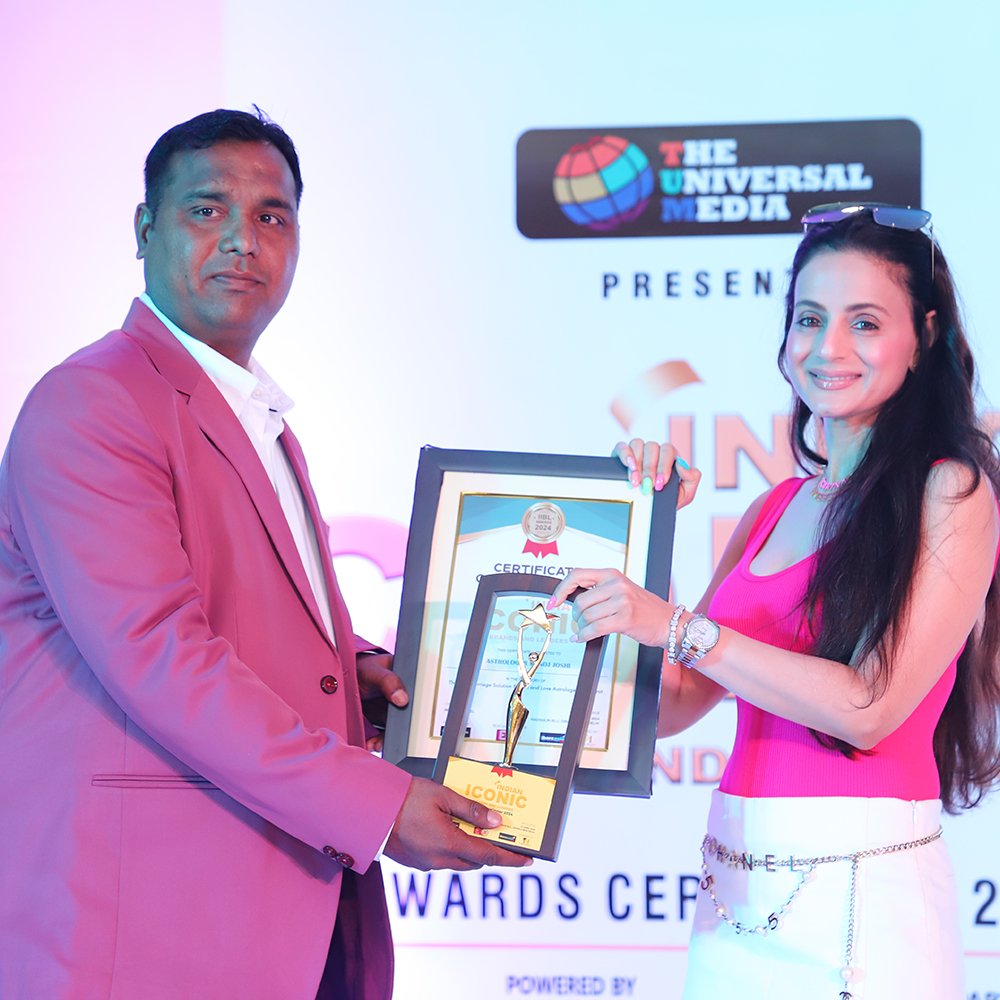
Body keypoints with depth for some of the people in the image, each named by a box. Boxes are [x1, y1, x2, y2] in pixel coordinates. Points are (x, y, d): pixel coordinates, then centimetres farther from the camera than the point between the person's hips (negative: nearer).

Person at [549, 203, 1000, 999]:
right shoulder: (775, 510, 12)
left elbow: (869, 708, -15)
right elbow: (671, 704, 9)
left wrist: (676, 626, -15)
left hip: (861, 896, -6)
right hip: (735, 896, 6)